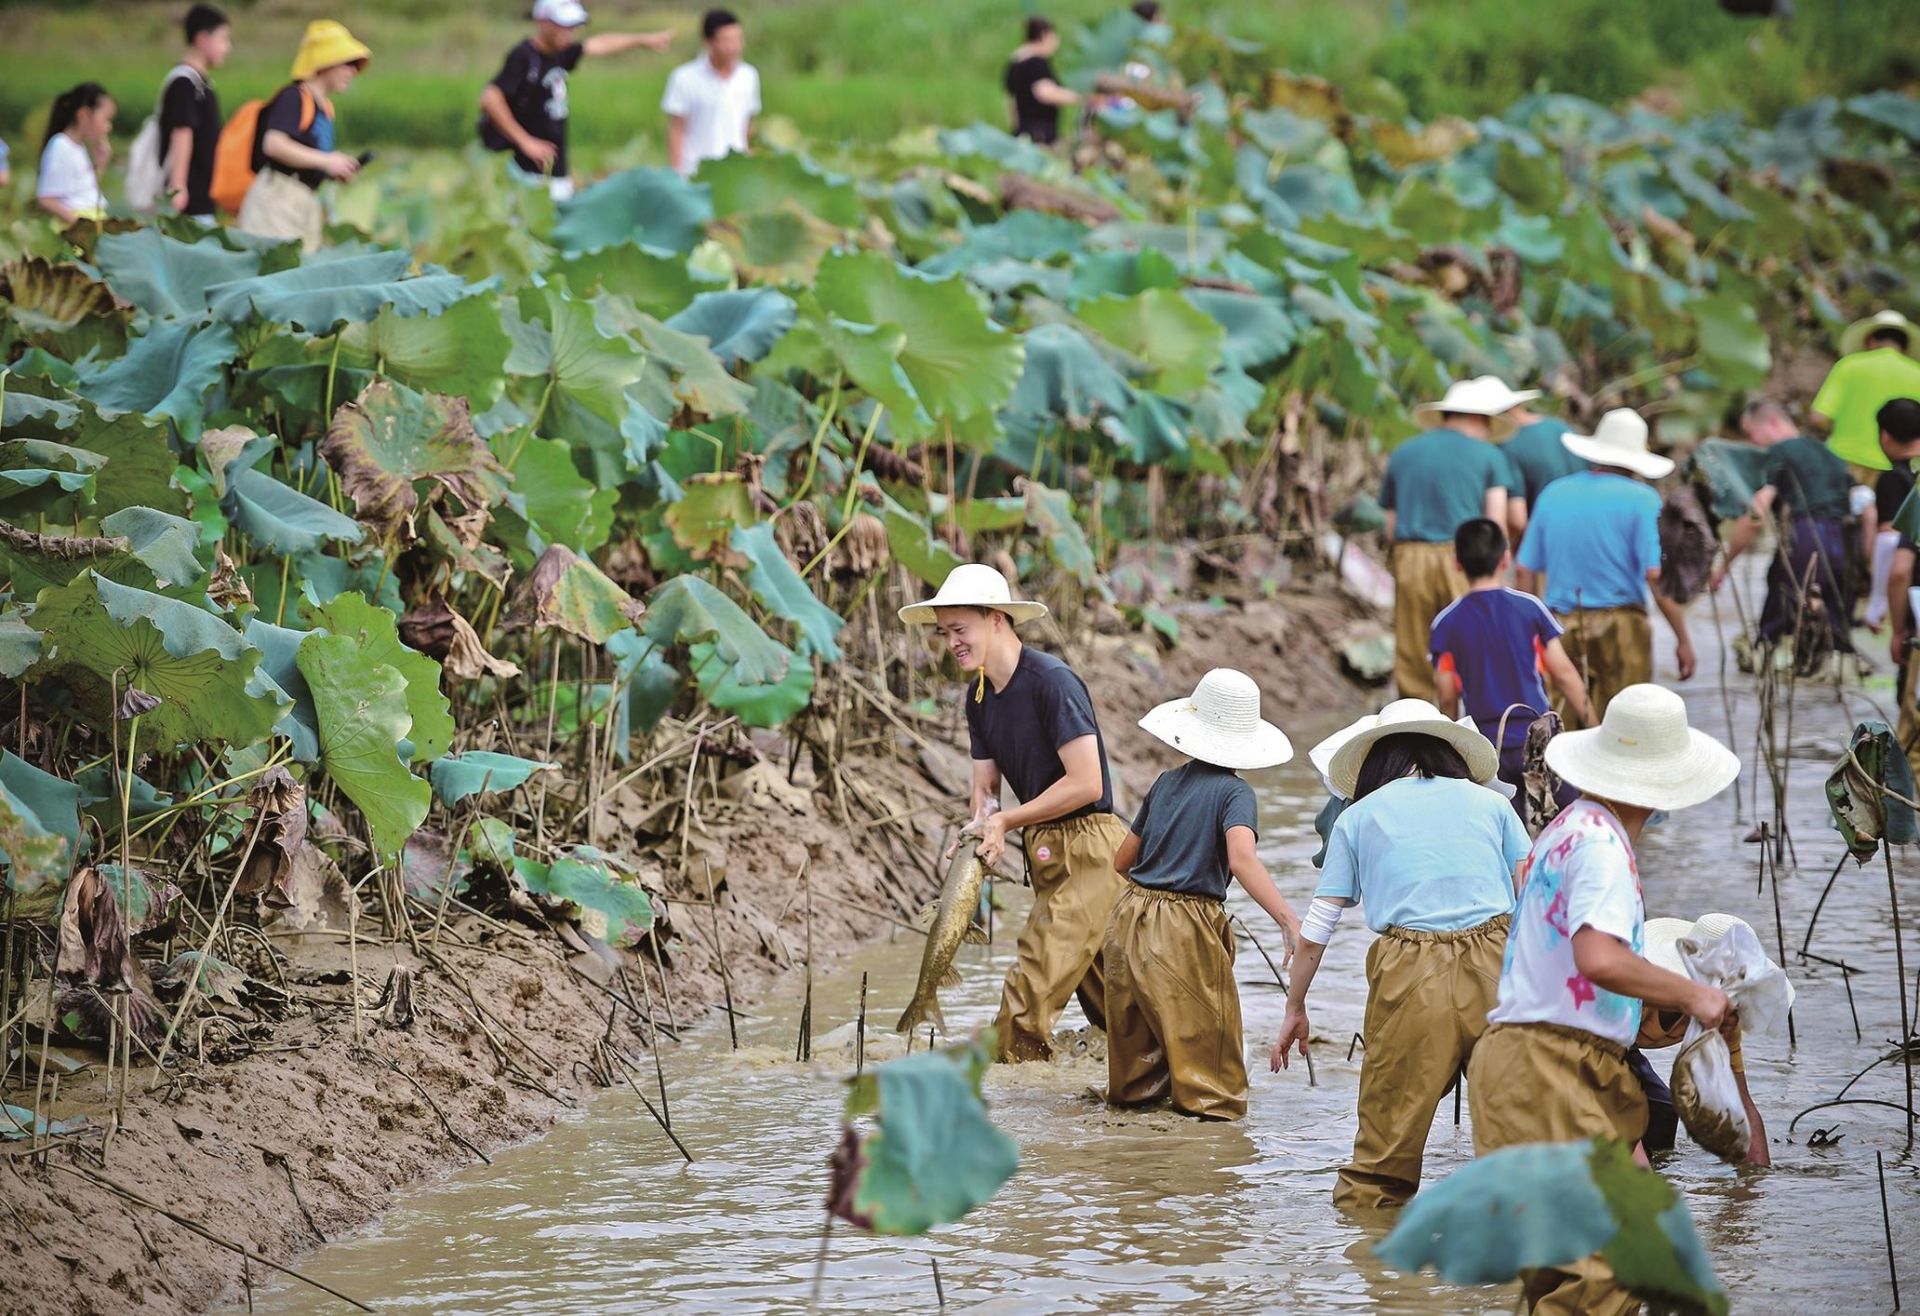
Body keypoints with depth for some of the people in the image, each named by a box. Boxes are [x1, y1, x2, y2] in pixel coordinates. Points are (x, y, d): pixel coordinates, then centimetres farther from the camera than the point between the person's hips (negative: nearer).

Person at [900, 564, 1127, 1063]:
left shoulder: (1052, 681, -18)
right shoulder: (979, 696, 9)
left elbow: (1086, 784, -21)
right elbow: (985, 788, 12)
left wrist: (1007, 820, -16)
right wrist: (983, 829, -11)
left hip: (1088, 848, -9)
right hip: (1047, 854, 9)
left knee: (1032, 986, -12)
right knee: (1105, 995, 15)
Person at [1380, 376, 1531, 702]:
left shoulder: (1402, 454, 15)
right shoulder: (1488, 455, 5)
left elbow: (1391, 531, 12)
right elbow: (1496, 525, -3)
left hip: (1410, 559, 3)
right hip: (1464, 562, -3)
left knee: (1411, 667, 4)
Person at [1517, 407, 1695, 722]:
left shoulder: (1553, 494, 9)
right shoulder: (1641, 500, -5)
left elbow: (1527, 569, 10)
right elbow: (1657, 575, -12)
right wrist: (1683, 639, -8)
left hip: (1560, 626, 4)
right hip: (1621, 626, -4)